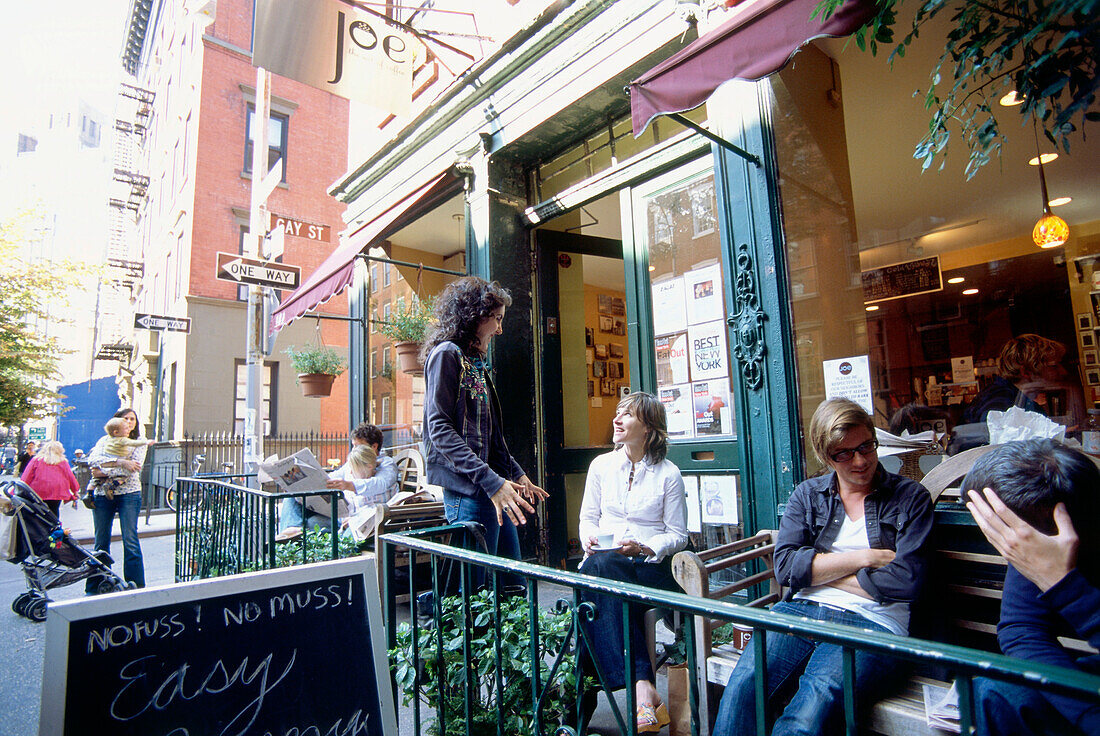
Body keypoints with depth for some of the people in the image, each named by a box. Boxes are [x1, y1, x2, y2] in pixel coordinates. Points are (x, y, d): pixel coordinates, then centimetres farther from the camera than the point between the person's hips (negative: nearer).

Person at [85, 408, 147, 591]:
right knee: (101, 542, 9)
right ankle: (94, 588, 20)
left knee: (130, 540, -6)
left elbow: (133, 468, -8)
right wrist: (120, 462, -19)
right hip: (103, 495, 2)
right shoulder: (104, 440, 12)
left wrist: (105, 472, -11)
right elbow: (93, 460, -7)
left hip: (129, 494, -2)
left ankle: (136, 586, -1)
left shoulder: (139, 443, 6)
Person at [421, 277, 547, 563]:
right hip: (469, 490, -9)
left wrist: (516, 474, 22)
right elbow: (440, 430, -17)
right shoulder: (447, 354, -7)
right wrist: (490, 481, -23)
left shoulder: (476, 362, 20)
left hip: (492, 490, 9)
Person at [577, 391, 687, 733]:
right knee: (597, 565, -35)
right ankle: (643, 687, -40)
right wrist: (589, 537, -7)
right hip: (605, 562, 3)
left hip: (649, 564, -2)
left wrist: (645, 547, -14)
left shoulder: (668, 474, 4)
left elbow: (678, 535, 4)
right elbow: (588, 516, 16)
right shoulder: (601, 465, 13)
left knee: (600, 576, -34)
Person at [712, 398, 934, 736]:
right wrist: (862, 558, -4)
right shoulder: (807, 495, 14)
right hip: (803, 611, 2)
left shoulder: (910, 498, 9)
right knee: (744, 683, -27)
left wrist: (819, 570, -1)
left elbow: (906, 580, -5)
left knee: (814, 701, -32)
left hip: (872, 622, -2)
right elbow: (785, 566, 1)